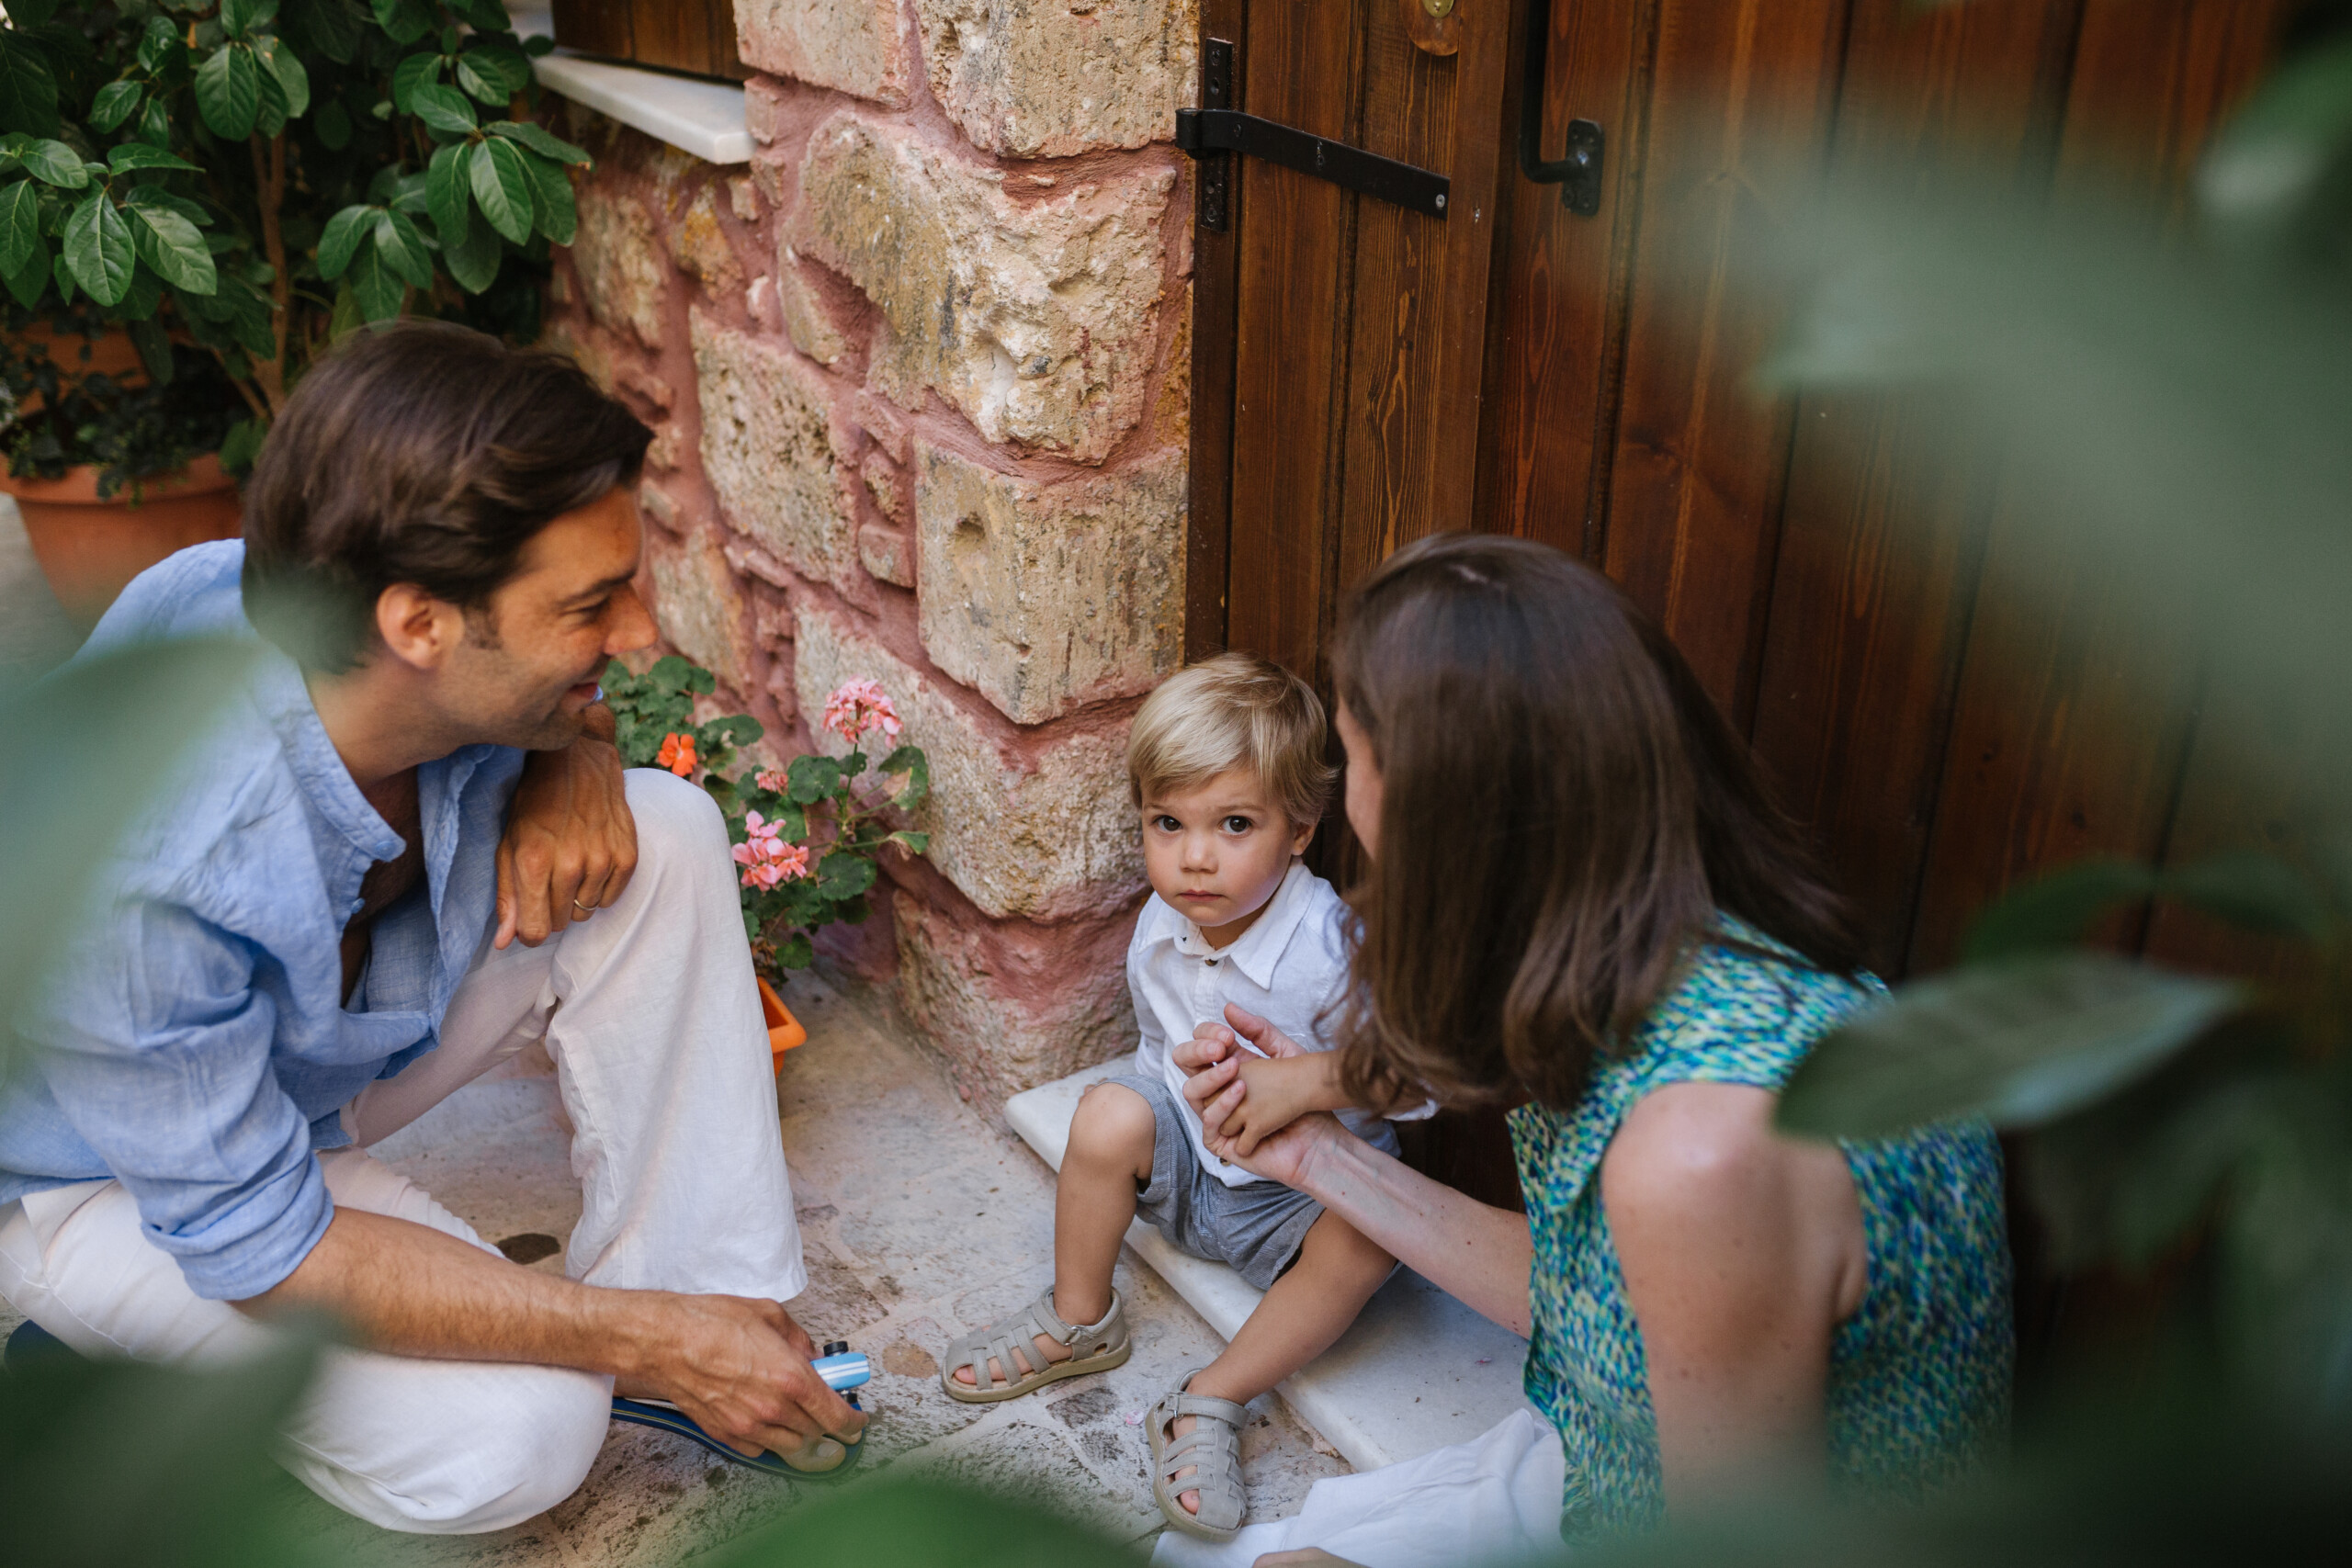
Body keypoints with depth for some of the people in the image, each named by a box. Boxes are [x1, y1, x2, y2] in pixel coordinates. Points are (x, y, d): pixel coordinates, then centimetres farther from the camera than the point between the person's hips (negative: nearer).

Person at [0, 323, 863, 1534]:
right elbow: (254, 1241, -30)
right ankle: (122, 1353, 1)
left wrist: (575, 758, -25)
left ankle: (709, 1286, -8)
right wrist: (650, 1345, -28)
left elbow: (559, 704, 2)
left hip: (344, 1027, 6)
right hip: (111, 1172, -6)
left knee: (664, 839, -16)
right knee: (515, 1434, -25)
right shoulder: (145, 878, -41)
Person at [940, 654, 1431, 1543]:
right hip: (1189, 1161, 4)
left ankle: (1210, 1406, -15)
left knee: (1366, 1241, -33)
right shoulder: (1158, 928, -8)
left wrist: (1304, 1085, -44)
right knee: (1111, 1113, -23)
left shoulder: (1331, 949, -29)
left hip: (1300, 1188, -4)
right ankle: (1078, 1323, 2)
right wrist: (1167, 1100, -3)